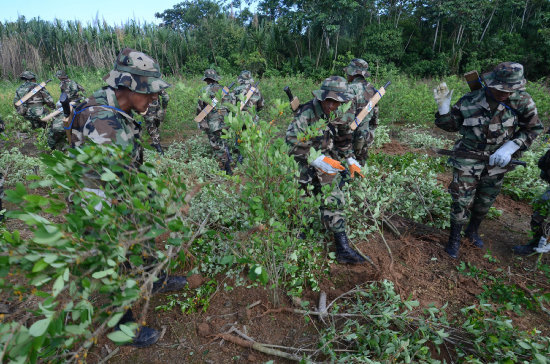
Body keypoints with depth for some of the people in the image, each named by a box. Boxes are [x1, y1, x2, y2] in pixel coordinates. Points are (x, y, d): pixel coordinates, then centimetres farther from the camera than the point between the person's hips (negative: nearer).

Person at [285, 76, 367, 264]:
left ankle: (343, 249, 9)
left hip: (327, 162, 4)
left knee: (334, 202, 0)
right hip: (303, 164, -4)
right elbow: (292, 142, -32)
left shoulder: (342, 116, -4)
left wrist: (351, 160, 13)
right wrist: (319, 160, -35)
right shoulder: (306, 113, -25)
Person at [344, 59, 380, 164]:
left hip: (355, 135, -8)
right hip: (368, 135, 8)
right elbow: (375, 112, 14)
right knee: (360, 162, 18)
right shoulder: (371, 88, 9)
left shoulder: (351, 89, -16)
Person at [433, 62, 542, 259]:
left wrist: (510, 148, -13)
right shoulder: (469, 101, -14)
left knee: (485, 202, 18)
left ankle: (473, 231, 43)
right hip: (468, 161, -3)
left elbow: (533, 128, 1)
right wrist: (443, 106, -18)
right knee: (461, 202, -3)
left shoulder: (522, 100, -10)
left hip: (497, 162, 3)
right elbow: (451, 125, -1)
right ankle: (454, 239, 18)